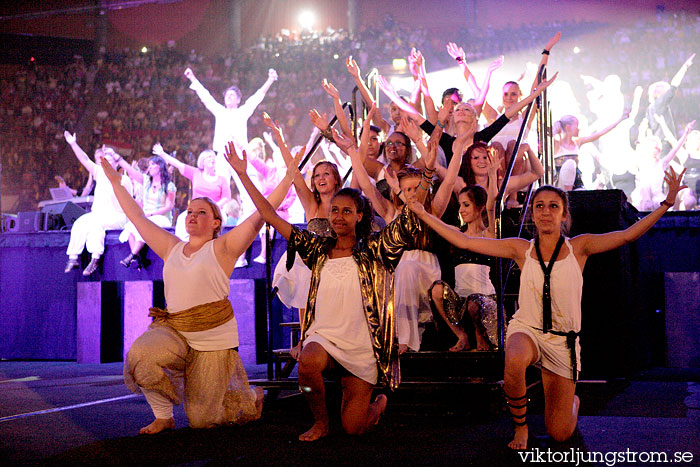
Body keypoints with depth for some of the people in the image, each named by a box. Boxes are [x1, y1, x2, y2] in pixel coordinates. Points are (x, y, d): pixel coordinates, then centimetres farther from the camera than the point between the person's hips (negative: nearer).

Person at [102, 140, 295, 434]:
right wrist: (115, 183, 23)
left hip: (213, 338, -4)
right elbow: (138, 217, 20)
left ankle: (251, 398, 31)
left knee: (201, 419, -1)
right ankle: (163, 416, -4)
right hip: (173, 330, 4)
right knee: (139, 358, -29)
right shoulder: (172, 248, 14)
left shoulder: (223, 248, 0)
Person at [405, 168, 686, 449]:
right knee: (514, 362, -40)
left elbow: (627, 235, -8)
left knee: (560, 434, 0)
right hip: (526, 330, 0)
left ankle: (573, 401, 40)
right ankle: (520, 425, -9)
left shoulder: (579, 247, 0)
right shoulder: (521, 249, 1)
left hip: (563, 341, 0)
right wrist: (423, 215, -3)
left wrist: (667, 203, -17)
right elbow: (464, 242, 0)